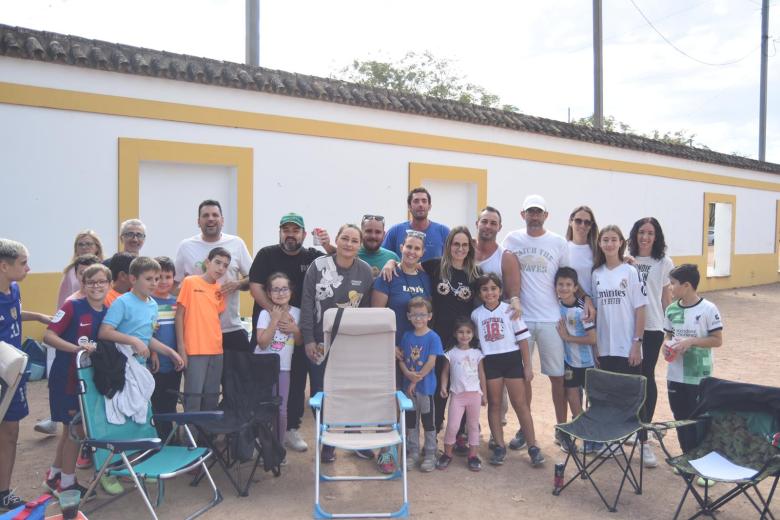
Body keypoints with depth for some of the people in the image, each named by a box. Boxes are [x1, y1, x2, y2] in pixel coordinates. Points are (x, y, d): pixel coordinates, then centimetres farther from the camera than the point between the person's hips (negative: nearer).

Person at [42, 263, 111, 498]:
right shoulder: (72, 307, -14)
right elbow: (48, 336, -20)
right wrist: (77, 348, -30)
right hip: (66, 377, -6)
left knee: (71, 427, 18)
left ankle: (54, 475, 37)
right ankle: (67, 482, 20)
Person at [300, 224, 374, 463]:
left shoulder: (365, 271, -1)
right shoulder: (318, 266, -7)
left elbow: (367, 308, 4)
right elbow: (307, 305, -6)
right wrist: (308, 340, -9)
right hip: (320, 342, -1)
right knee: (320, 392, 5)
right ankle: (327, 442, 22)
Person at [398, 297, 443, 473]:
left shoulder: (433, 337, -9)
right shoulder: (407, 336, 5)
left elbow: (431, 362, -15)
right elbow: (401, 359, 4)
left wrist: (416, 379, -15)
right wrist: (408, 373, -14)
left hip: (426, 386, -5)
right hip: (408, 385, 5)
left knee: (428, 420, 5)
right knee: (411, 420, 14)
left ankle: (430, 455, 18)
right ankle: (413, 453, 27)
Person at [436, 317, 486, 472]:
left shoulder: (477, 353, 4)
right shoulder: (451, 354, 1)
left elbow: (481, 374, 8)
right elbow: (445, 372, 4)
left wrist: (484, 394, 8)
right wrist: (443, 387, -11)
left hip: (474, 394, 1)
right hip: (457, 394, -1)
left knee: (473, 425, 9)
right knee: (452, 425, -3)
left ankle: (473, 455, 19)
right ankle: (447, 454, 14)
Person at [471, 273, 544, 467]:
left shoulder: (510, 310, -4)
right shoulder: (476, 314, 2)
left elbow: (522, 338, -2)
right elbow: (475, 340, 10)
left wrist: (527, 366, -3)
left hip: (512, 358, -2)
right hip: (490, 362, 2)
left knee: (520, 403, 1)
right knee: (494, 404, 8)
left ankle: (532, 446, 8)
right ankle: (499, 446, 17)